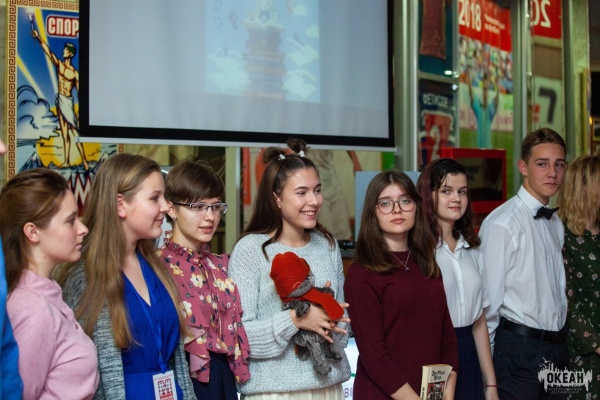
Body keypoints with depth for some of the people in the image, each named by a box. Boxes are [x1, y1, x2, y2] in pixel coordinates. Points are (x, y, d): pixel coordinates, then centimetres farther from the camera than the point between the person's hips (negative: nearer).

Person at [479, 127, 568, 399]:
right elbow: (489, 300, -13)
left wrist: (559, 342, 16)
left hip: (557, 346, 7)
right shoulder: (502, 224, -15)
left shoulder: (556, 224, 10)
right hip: (519, 347, -7)